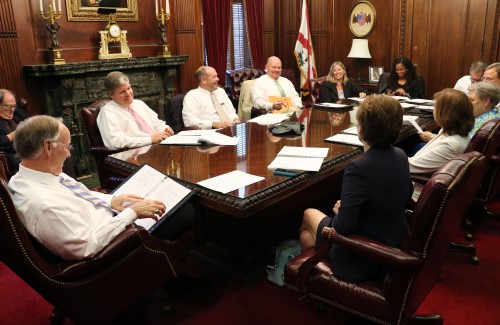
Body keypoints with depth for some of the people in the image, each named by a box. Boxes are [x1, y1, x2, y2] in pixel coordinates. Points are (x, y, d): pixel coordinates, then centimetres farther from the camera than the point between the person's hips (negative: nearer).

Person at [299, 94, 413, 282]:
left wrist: (339, 210, -9)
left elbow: (343, 227, -33)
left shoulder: (359, 168, -32)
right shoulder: (401, 156, -7)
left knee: (309, 214, 20)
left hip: (363, 260, -7)